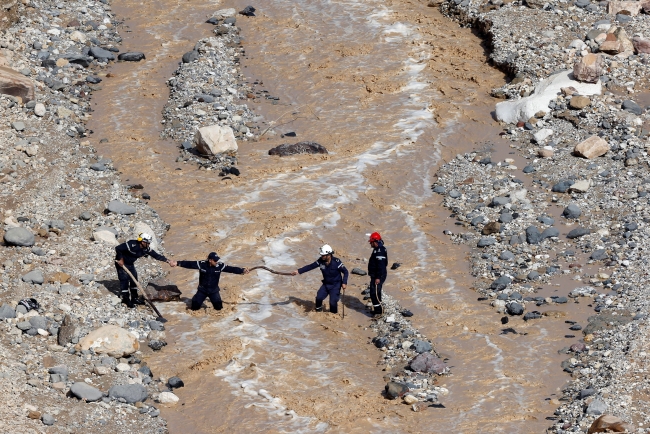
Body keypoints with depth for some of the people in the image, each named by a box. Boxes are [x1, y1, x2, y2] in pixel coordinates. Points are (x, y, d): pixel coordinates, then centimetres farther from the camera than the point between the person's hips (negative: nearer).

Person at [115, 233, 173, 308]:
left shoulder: (146, 249, -11)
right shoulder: (132, 245, -32)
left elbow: (156, 255, -9)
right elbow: (118, 248, -29)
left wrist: (167, 261, -17)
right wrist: (120, 259, -21)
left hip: (130, 264, 7)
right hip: (121, 263, -7)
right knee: (124, 279, -7)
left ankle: (134, 298, 20)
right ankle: (126, 299, 3)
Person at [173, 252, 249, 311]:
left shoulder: (220, 266, -13)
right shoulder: (202, 264, -15)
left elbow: (231, 269, -15)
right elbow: (189, 264, -14)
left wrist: (242, 270, -24)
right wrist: (178, 263, -20)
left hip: (214, 291, 0)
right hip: (202, 290, 0)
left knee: (218, 307, -7)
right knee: (195, 306, 0)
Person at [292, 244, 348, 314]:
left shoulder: (336, 262, -23)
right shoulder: (321, 261, -11)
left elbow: (345, 272, -13)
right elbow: (310, 266, -5)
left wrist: (344, 283, -23)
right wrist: (299, 271, -10)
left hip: (335, 285, -4)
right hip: (326, 284, 4)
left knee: (333, 301, -14)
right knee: (319, 297, -10)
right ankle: (318, 312, 15)